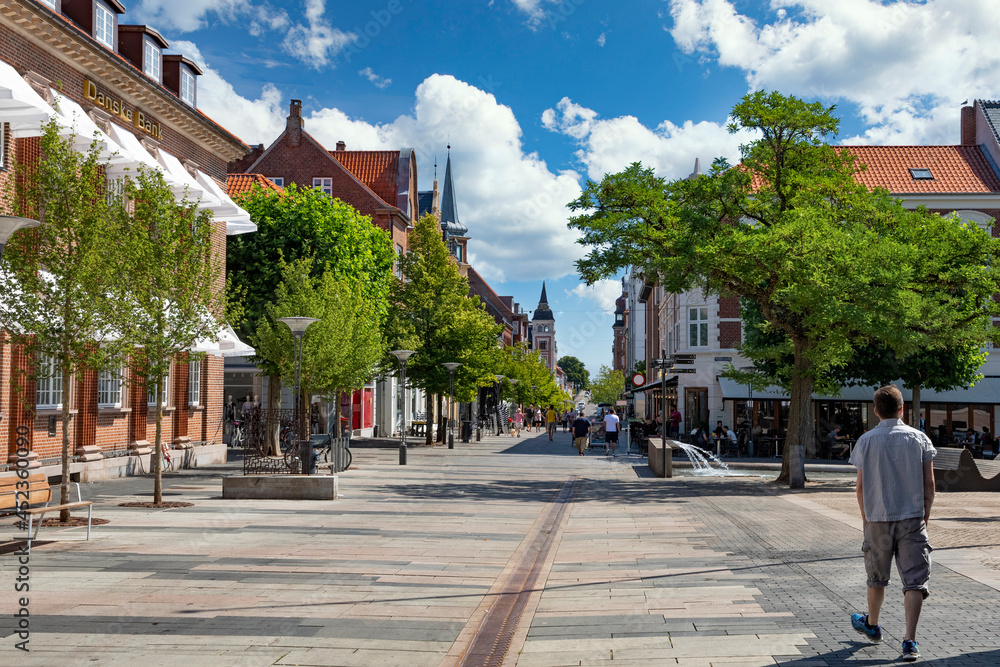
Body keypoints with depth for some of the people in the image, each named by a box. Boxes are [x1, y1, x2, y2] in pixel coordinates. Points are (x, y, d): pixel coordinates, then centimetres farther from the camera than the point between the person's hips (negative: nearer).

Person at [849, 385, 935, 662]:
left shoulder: (866, 441, -2)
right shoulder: (919, 439, 0)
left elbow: (860, 486, 0)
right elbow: (929, 483, 0)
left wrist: (865, 517, 12)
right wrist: (925, 517, 10)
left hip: (878, 518, 0)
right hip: (912, 518, 0)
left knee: (877, 577, 17)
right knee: (914, 580, -1)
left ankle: (872, 625, 37)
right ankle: (910, 642, -9)